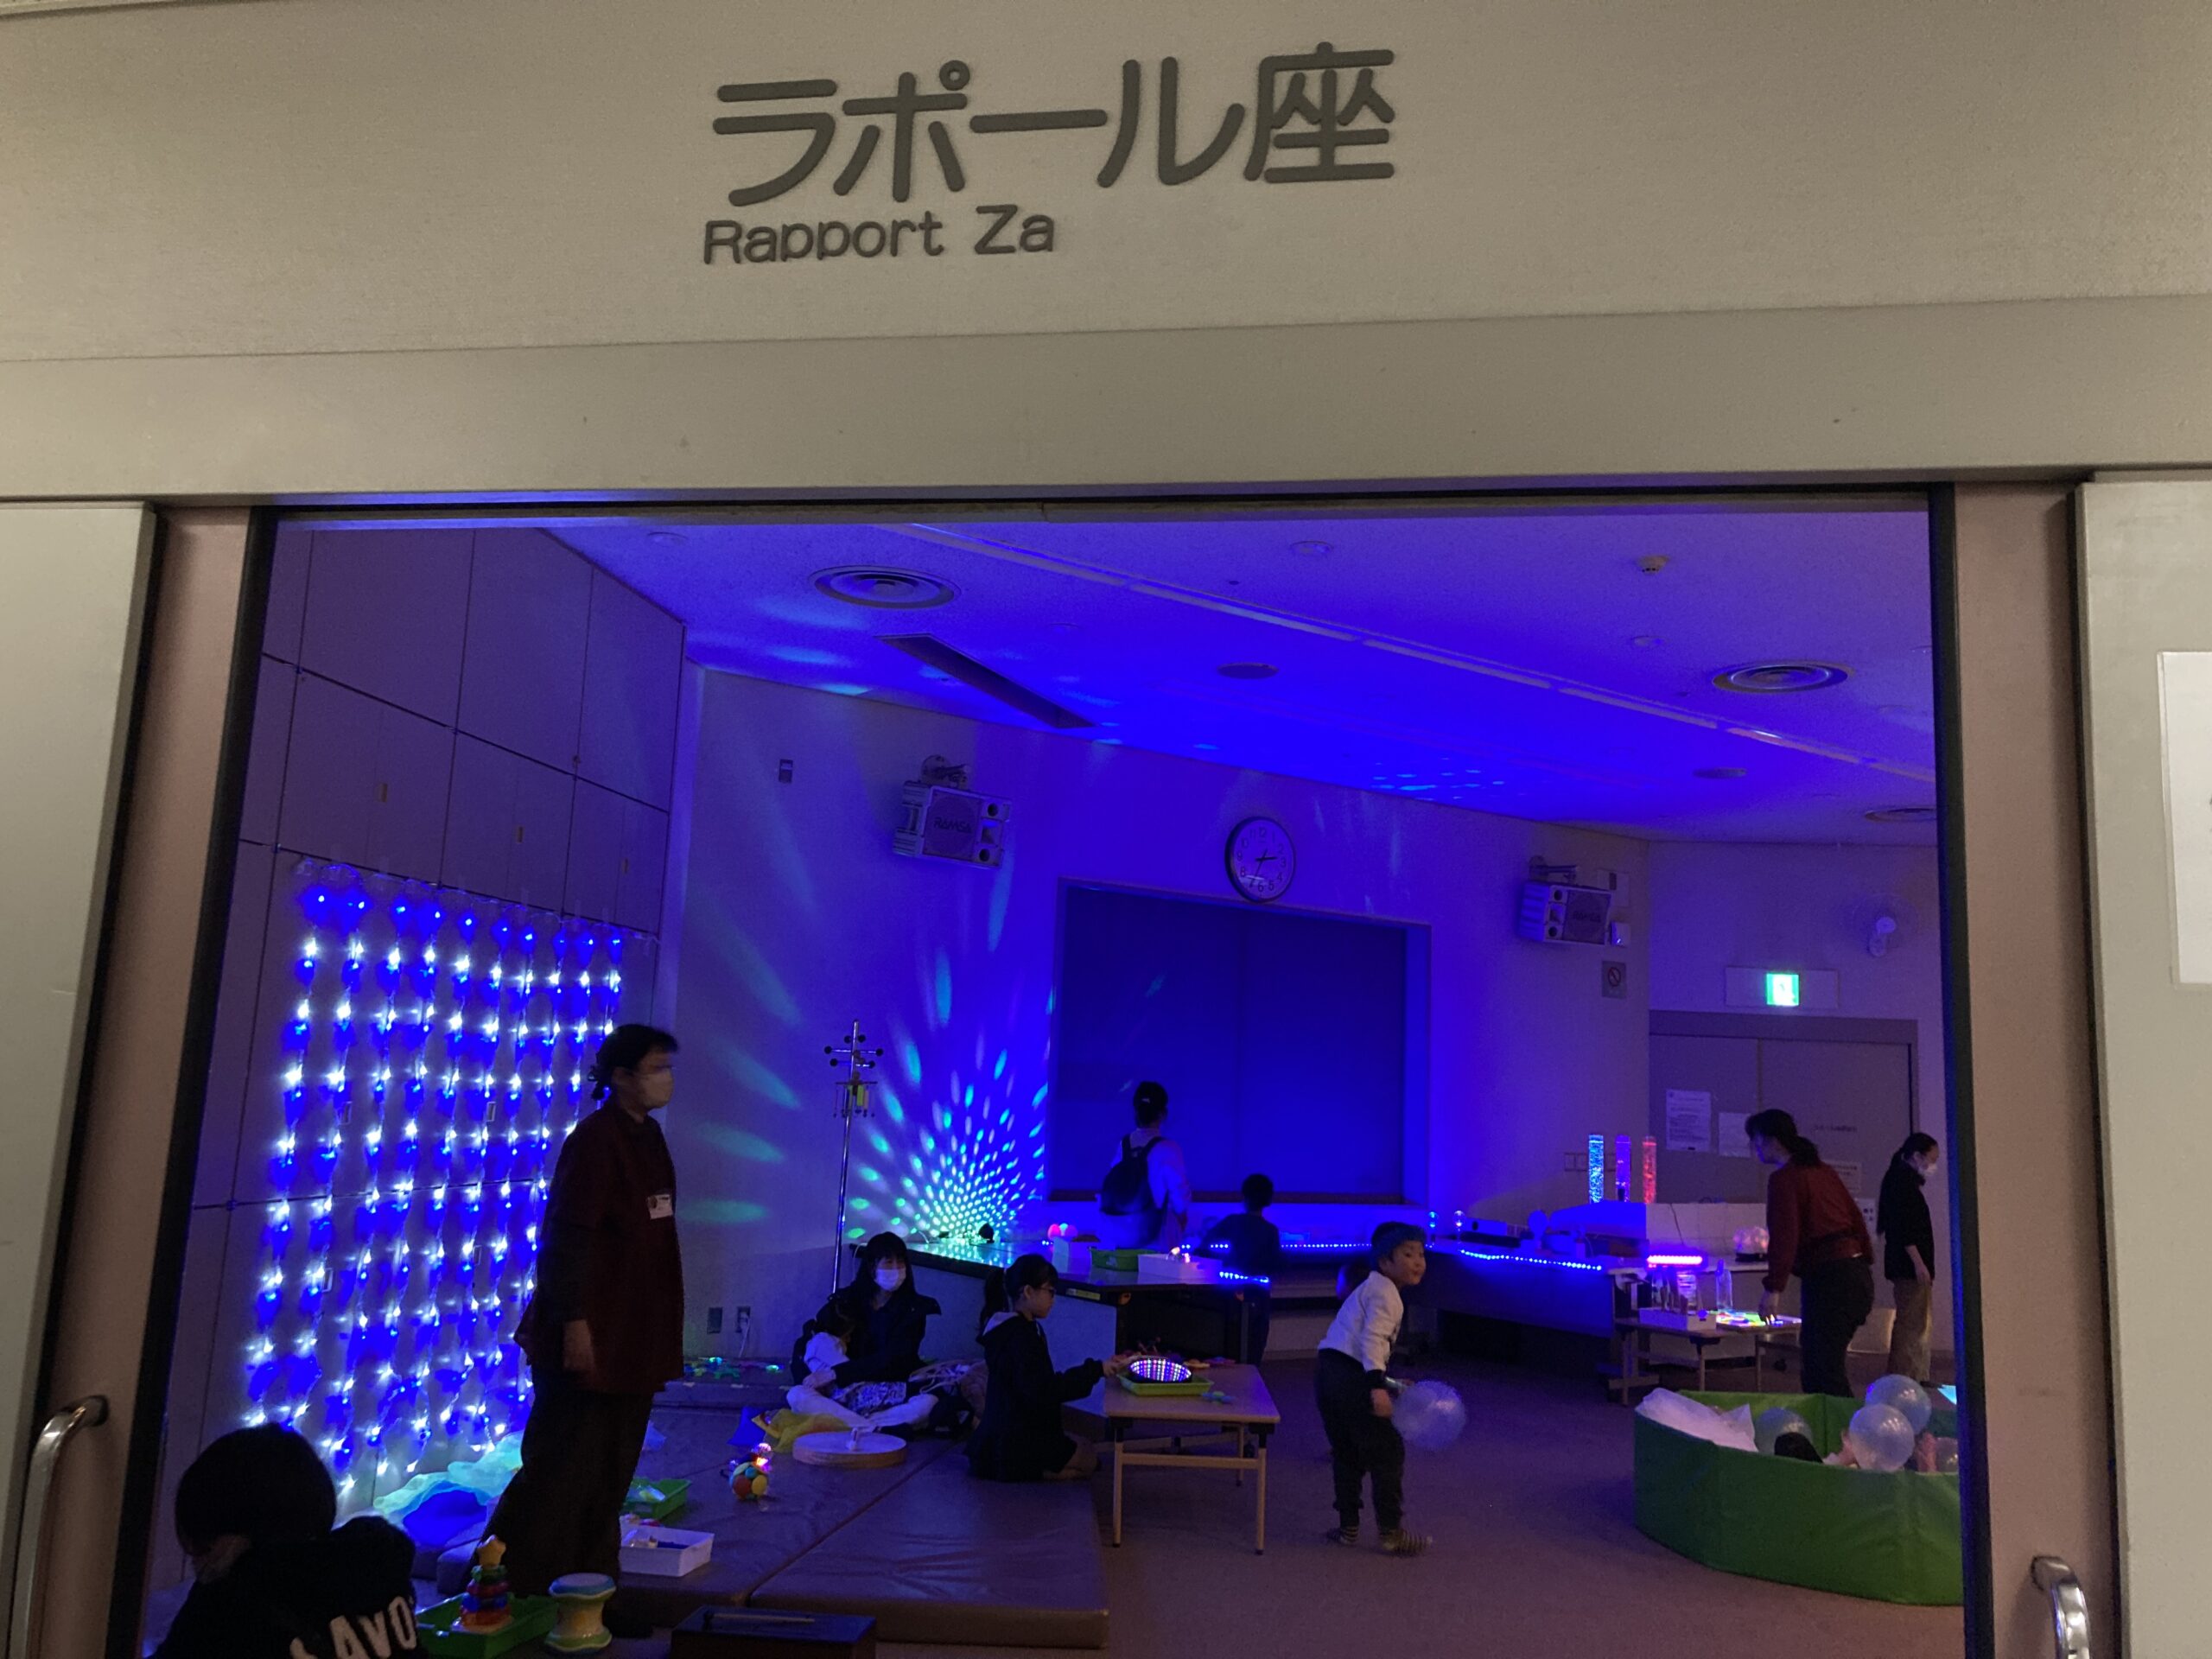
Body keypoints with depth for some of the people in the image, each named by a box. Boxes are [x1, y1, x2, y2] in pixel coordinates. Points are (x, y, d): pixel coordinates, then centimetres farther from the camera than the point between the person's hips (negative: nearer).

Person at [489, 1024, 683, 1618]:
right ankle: (511, 1593, 16)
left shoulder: (647, 1136, 10)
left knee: (610, 1477, 14)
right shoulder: (595, 1139, -16)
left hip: (633, 1337, 8)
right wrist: (574, 1320, -22)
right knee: (565, 1473, 1)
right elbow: (568, 1237, -19)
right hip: (591, 1335, -8)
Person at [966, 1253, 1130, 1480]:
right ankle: (1014, 1468, -5)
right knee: (1089, 1459, 9)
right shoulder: (1020, 1336, -23)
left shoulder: (1009, 1328, 9)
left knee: (1081, 1446, 25)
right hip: (1014, 1443, -10)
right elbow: (1043, 1389, -31)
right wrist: (1096, 1370, -28)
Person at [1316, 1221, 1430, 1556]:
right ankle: (1391, 1533, 10)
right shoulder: (1385, 1292, -9)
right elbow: (1372, 1339, -23)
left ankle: (1348, 1526, 28)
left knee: (1347, 1454, 20)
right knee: (1387, 1453, 2)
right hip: (1351, 1377, -10)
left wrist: (1387, 1381, 37)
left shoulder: (1370, 1287, 22)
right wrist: (1377, 1386, -31)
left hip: (1328, 1369, 10)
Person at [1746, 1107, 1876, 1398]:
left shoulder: (1784, 1179, -10)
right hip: (1858, 1273, 9)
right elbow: (1856, 1220, 19)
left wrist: (1774, 1289, -19)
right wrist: (1865, 1264, 23)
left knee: (1823, 1368, -6)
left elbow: (1784, 1236, -18)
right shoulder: (1823, 1171, 16)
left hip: (1828, 1280, -9)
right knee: (1827, 1361, 15)